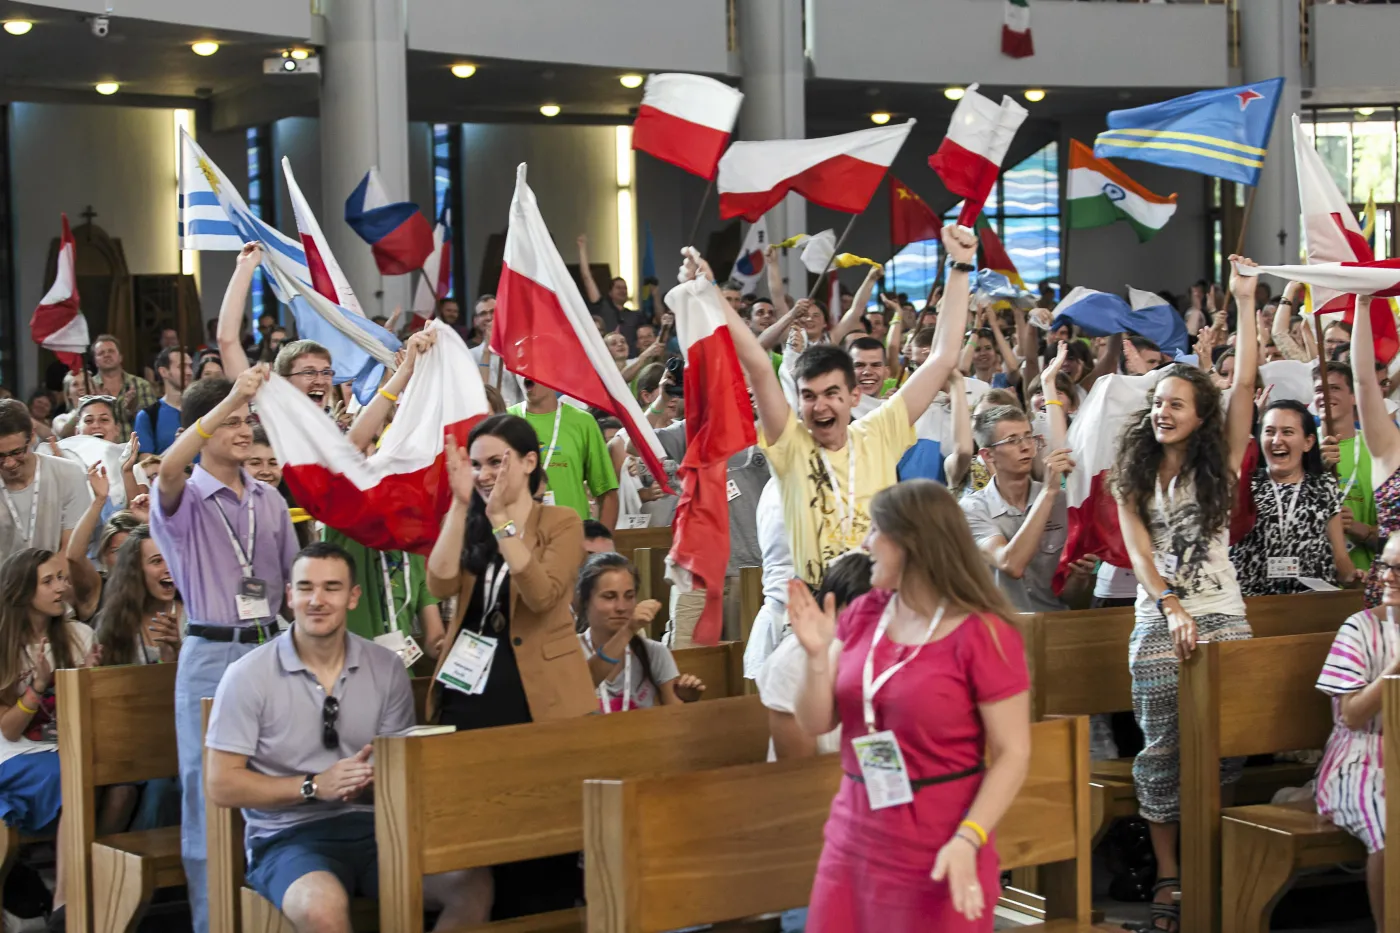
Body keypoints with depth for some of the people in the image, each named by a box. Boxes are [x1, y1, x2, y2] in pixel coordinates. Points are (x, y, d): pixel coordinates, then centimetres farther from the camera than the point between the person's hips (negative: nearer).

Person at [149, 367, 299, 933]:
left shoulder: (270, 500, 13)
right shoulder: (184, 501, -3)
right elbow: (169, 472, -28)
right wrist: (228, 400, -36)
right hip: (211, 653, -4)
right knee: (207, 788, -1)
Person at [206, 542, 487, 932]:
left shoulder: (386, 668, 6)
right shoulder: (248, 676, -4)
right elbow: (222, 785, -5)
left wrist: (377, 777, -14)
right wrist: (315, 786, -16)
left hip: (373, 826, 4)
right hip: (288, 835, -3)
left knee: (472, 882, -23)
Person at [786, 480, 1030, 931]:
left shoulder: (983, 635, -13)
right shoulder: (862, 614, 4)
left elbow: (1013, 753, -13)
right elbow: (816, 723, 5)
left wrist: (968, 840, -22)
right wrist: (817, 654, -12)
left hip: (936, 849, -5)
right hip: (855, 838, 5)